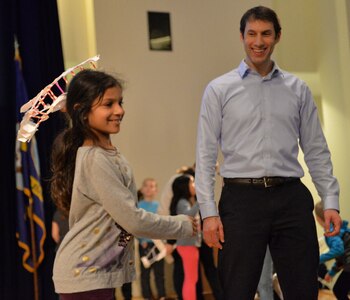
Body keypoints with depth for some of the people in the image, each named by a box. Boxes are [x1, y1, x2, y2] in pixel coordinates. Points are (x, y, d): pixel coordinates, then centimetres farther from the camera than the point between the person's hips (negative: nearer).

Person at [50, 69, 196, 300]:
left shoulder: (109, 153, 8)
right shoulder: (96, 161, -20)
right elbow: (133, 220, -21)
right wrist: (182, 225, -8)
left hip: (102, 272, 9)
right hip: (85, 275, -9)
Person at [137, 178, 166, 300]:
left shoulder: (159, 205, 7)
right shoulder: (138, 206, -1)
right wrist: (141, 240, -17)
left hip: (158, 243, 2)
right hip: (144, 243, -2)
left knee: (159, 271, 6)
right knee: (145, 272, 4)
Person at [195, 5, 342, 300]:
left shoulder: (298, 90, 11)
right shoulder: (219, 90, 4)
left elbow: (317, 151, 11)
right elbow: (206, 156, 1)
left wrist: (331, 200, 1)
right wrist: (209, 212, -7)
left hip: (291, 198, 2)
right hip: (242, 199, -2)